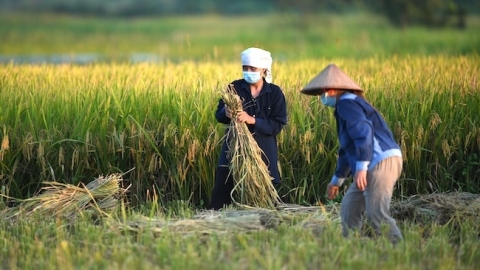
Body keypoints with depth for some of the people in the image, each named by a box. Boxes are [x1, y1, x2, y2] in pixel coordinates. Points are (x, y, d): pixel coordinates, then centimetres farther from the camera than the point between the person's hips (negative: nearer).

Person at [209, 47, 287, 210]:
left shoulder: (275, 93, -2)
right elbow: (218, 115, -1)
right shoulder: (235, 88, 1)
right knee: (222, 188, -4)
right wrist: (226, 113, -25)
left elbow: (278, 125, -9)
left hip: (263, 150, -1)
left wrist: (252, 120, -22)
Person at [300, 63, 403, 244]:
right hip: (375, 165, 11)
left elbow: (364, 132, -23)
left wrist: (361, 167, -28)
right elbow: (348, 148, 35)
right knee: (349, 207, 16)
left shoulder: (346, 103, -6)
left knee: (377, 215, -17)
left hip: (382, 163, -11)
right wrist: (337, 180, 42)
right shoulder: (346, 105, 26)